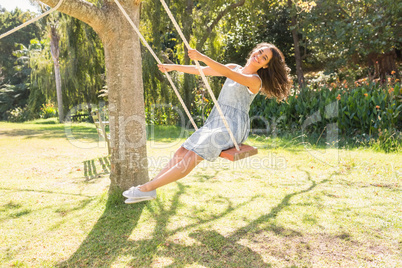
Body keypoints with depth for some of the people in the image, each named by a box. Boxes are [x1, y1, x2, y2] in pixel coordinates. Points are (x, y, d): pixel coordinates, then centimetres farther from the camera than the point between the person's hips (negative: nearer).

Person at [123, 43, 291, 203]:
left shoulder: (254, 80, -7)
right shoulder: (235, 68, 16)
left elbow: (228, 73, -26)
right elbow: (201, 71, 17)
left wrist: (202, 57, -36)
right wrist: (174, 67, 17)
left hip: (232, 128, -8)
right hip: (215, 123, 8)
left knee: (192, 157, -21)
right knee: (181, 152, -7)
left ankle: (148, 188, -19)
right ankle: (151, 186, -9)